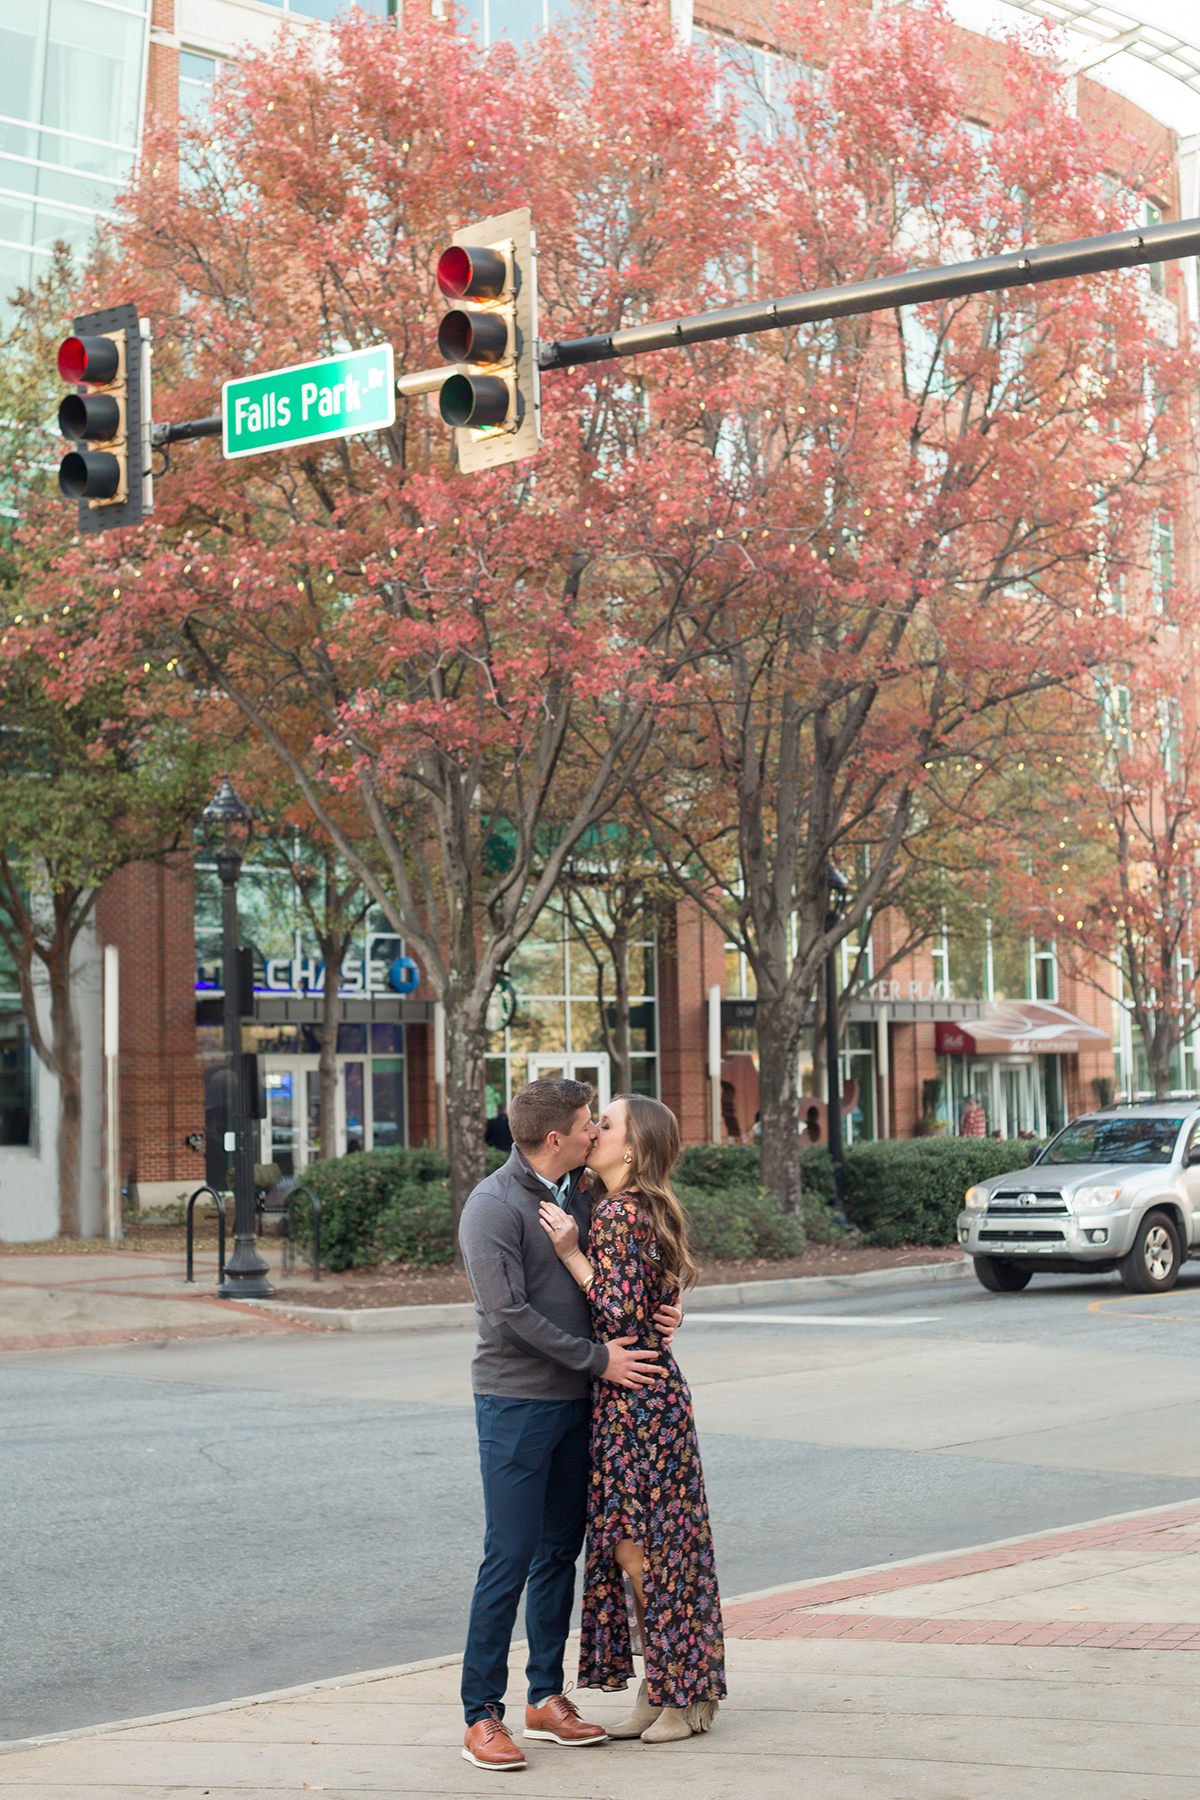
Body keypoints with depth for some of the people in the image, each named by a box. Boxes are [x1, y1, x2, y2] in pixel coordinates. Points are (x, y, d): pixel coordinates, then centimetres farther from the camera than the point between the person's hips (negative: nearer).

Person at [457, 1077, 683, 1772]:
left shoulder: (576, 1194, 10)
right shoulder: (495, 1206, -14)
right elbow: (509, 1312, -19)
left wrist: (660, 1307, 0)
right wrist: (596, 1358, -16)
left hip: (574, 1401, 8)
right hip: (516, 1402, -8)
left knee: (561, 1552, 11)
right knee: (510, 1558, -7)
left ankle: (547, 1696, 20)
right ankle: (482, 1714, -1)